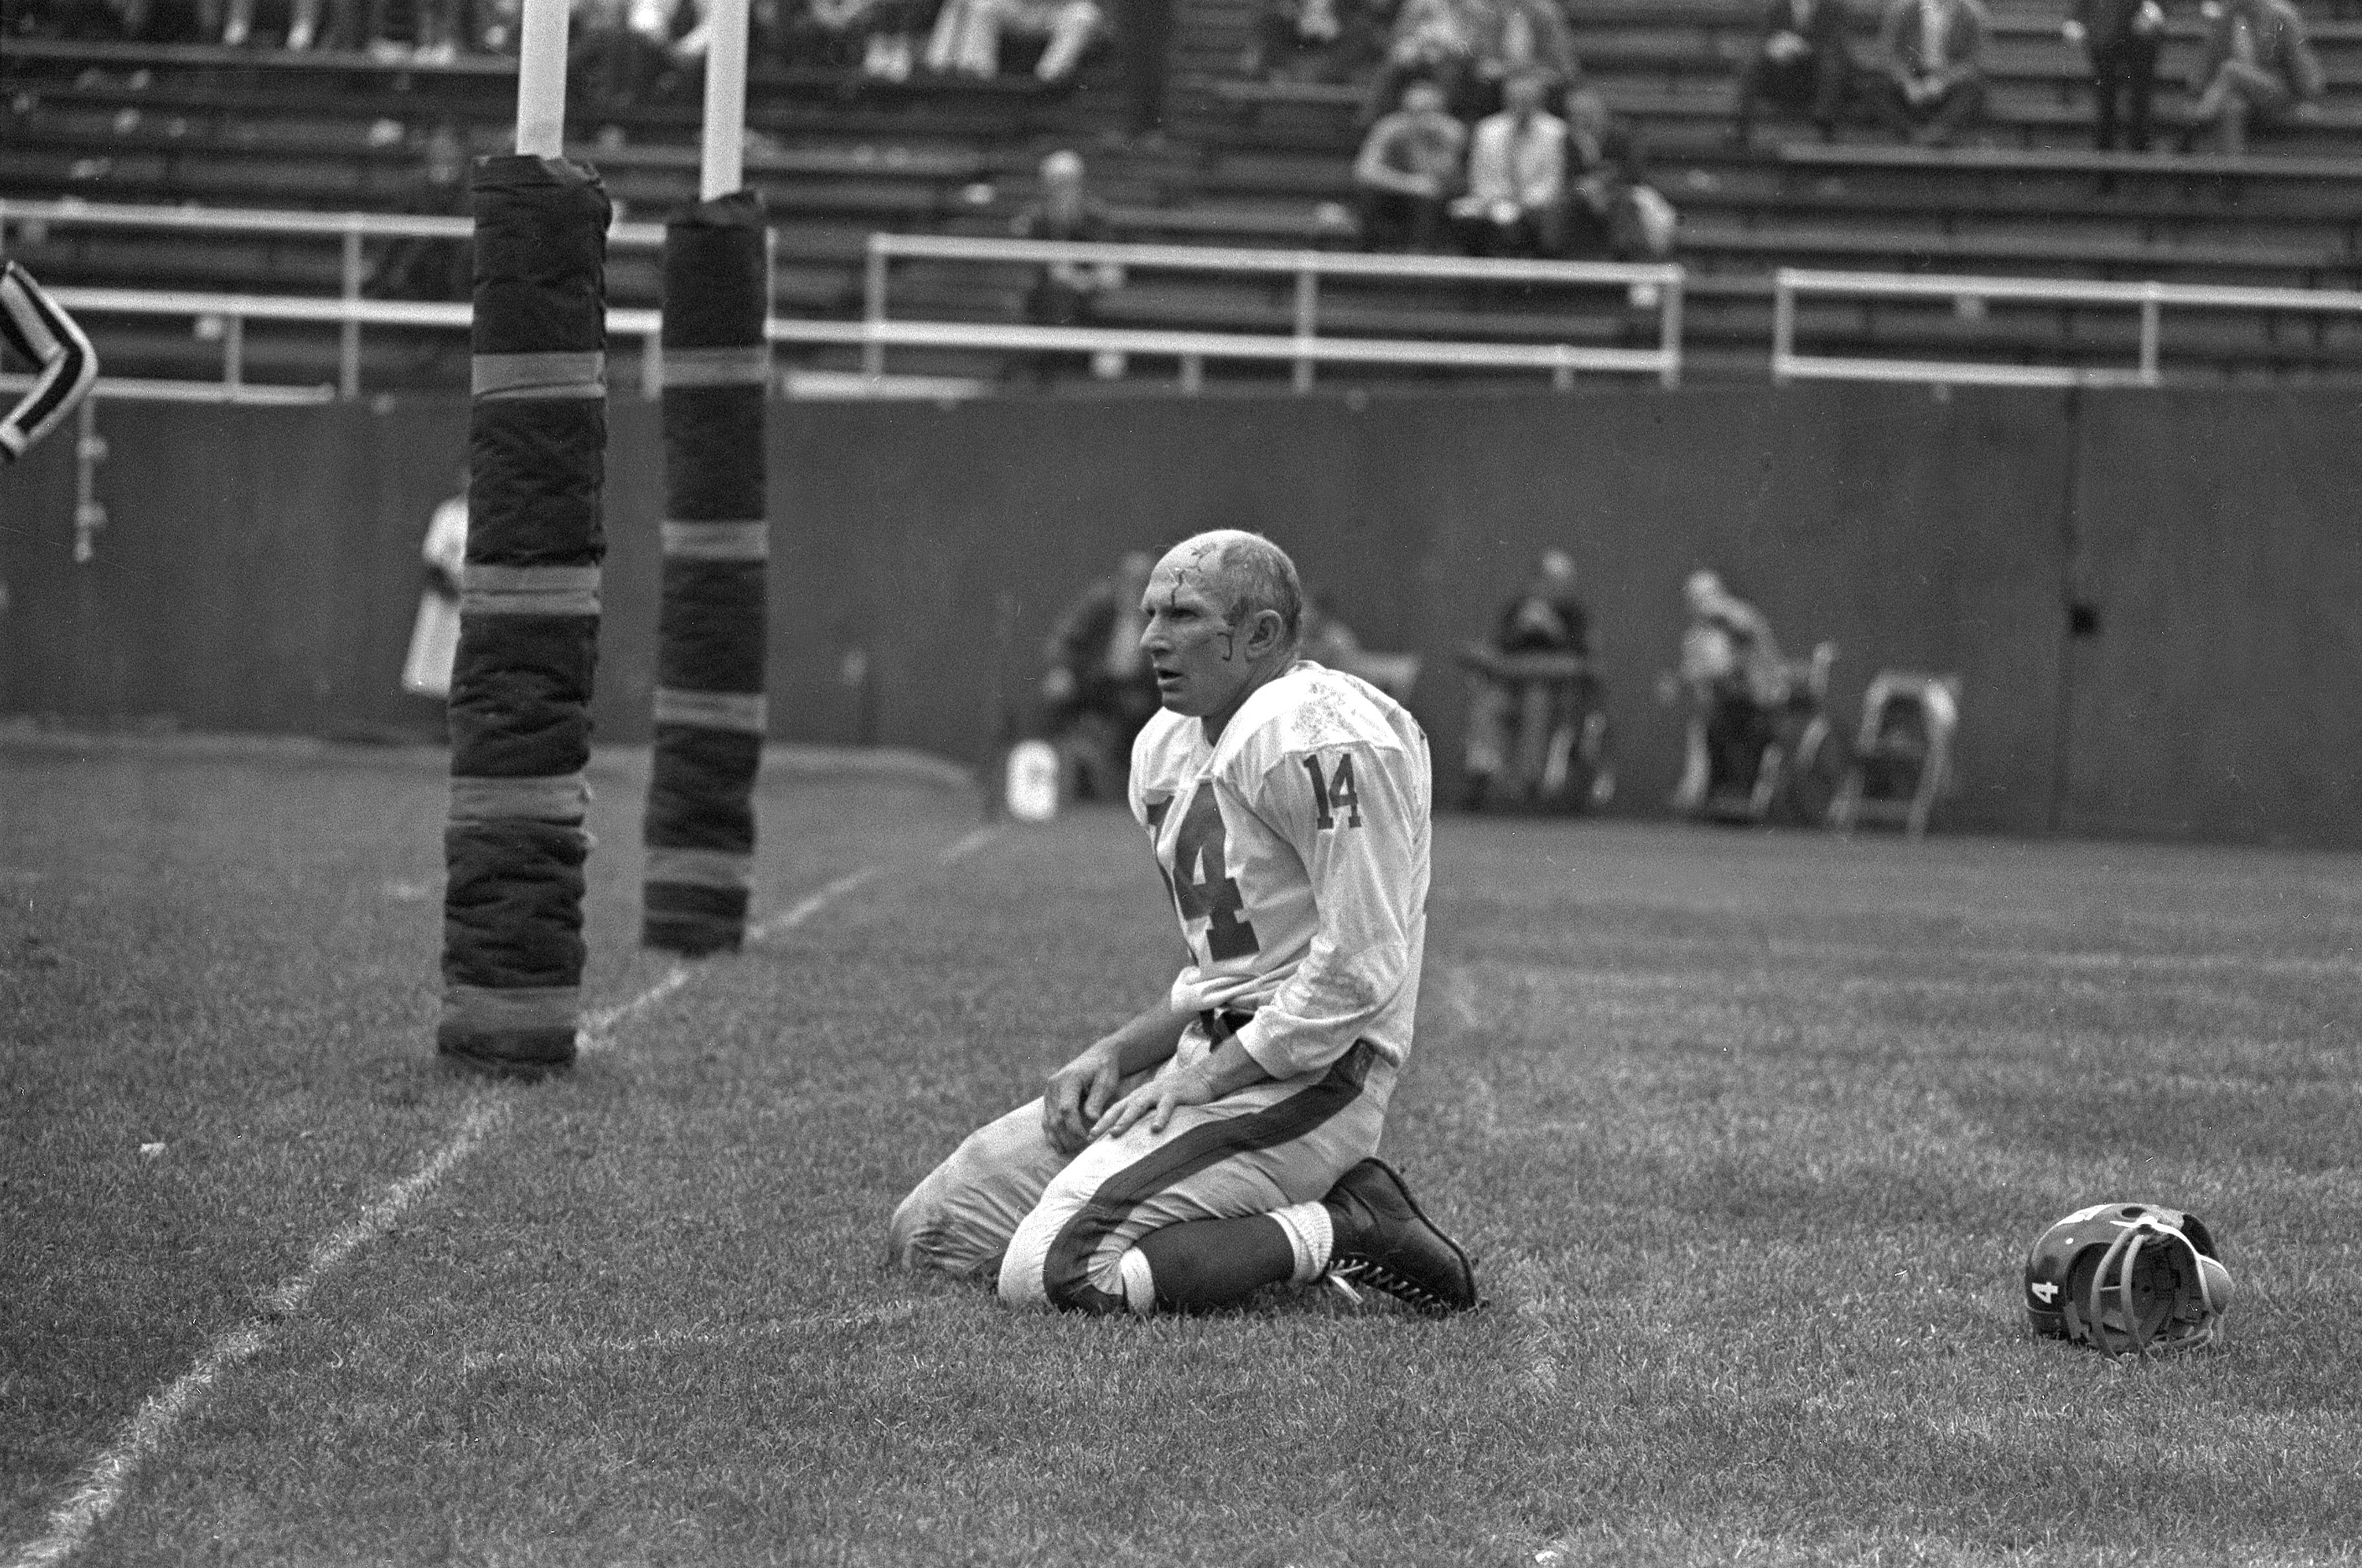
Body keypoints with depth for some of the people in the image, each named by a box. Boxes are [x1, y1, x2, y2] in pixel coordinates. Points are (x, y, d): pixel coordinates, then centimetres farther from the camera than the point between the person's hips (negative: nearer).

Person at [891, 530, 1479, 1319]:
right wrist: (1117, 1054, 5)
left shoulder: (1320, 739, -17)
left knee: (1045, 1275, -23)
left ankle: (1346, 1230, -9)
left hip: (1304, 1077, -10)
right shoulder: (1166, 748, 14)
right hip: (1214, 1060, 10)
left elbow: (1360, 970, -21)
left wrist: (1207, 1078, -15)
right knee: (928, 1232, 6)